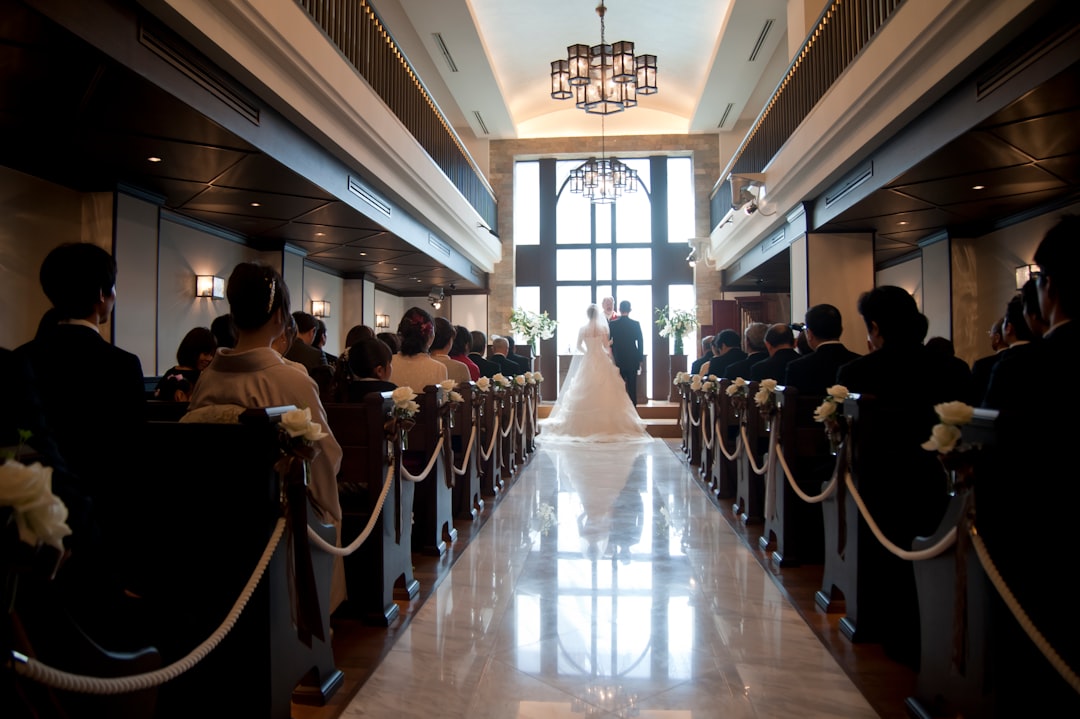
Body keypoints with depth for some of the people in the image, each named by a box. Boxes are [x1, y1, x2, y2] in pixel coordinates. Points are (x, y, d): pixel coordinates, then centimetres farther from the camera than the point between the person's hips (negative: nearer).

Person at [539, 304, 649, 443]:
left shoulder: (583, 329, -2)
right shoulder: (603, 328, -5)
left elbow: (578, 346, 4)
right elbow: (607, 346, -1)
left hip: (587, 362, 1)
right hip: (602, 362, -1)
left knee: (586, 393, 6)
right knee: (604, 392, 2)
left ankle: (585, 424, 7)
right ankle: (606, 423, 2)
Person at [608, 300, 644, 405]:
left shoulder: (613, 324, -5)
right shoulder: (635, 324, -4)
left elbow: (609, 342, 1)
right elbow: (640, 342, -1)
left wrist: (612, 356, 13)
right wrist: (640, 360, 7)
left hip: (618, 360, 0)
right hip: (632, 360, 0)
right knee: (632, 388, 5)